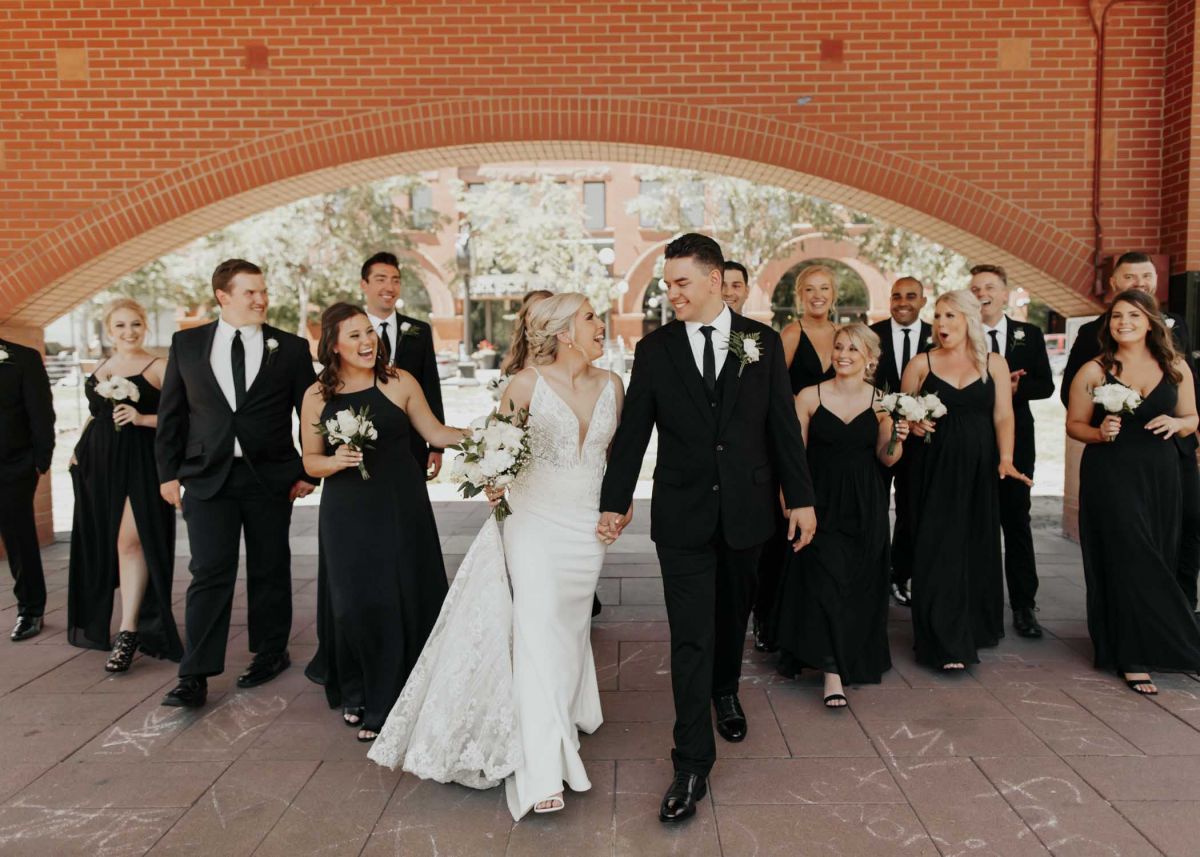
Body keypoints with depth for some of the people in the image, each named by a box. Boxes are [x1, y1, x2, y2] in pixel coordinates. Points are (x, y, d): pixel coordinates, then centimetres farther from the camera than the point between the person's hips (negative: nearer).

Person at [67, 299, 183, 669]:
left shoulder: (158, 367, -4)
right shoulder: (100, 369, 16)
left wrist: (142, 418, -21)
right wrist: (79, 449, 14)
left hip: (140, 465, -6)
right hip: (100, 463, 6)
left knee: (130, 540, -12)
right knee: (103, 544, 12)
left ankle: (129, 632, -9)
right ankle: (100, 622, 29)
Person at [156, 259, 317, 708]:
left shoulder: (291, 348, 1)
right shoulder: (187, 344, 5)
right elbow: (170, 413, 8)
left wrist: (307, 472, 0)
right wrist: (168, 471, 4)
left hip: (271, 478, 0)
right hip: (207, 476, 0)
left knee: (269, 570, 11)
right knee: (209, 573, -3)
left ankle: (270, 653, 28)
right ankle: (195, 675, 3)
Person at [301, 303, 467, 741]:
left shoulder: (399, 382, -3)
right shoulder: (316, 396, 1)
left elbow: (435, 433, 2)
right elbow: (311, 461, 6)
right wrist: (336, 461, -15)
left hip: (400, 509, 0)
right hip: (347, 515, 1)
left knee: (402, 602, 4)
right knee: (355, 603, 3)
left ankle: (386, 707, 24)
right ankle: (356, 694, 29)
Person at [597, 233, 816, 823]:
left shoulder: (763, 341, 0)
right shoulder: (655, 348, -1)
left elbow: (783, 425, 2)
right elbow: (632, 431, 1)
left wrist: (800, 498, 1)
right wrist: (614, 502, 2)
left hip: (746, 509, 2)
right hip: (682, 514, -1)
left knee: (733, 615, 21)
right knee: (691, 638, -1)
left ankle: (726, 692, 50)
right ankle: (692, 766, 7)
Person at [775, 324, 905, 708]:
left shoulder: (881, 401, 1)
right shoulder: (810, 397, -3)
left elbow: (886, 459, 5)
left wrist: (897, 439, -14)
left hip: (865, 507, 2)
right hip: (821, 501, -2)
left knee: (860, 583, 8)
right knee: (827, 579, -12)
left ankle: (855, 659, 31)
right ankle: (833, 671, -7)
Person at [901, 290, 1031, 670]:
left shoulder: (994, 364, 6)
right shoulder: (921, 364, 4)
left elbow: (1003, 415, -1)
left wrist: (1005, 459, -14)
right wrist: (913, 424, -14)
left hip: (980, 468, 2)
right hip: (936, 467, -1)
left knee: (979, 547, 9)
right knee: (938, 549, -5)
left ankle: (975, 628, 27)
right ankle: (947, 644, -1)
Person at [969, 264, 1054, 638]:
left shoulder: (1029, 335, 7)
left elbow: (1045, 385, 2)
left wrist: (1015, 387, -17)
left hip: (1015, 442, 1)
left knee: (1016, 521, 5)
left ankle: (1024, 605, 12)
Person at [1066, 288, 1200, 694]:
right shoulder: (1093, 372, -2)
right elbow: (1074, 425, 3)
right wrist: (1100, 433, -17)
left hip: (1161, 476, 3)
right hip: (1110, 475, -3)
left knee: (1156, 561, 8)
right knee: (1128, 560, -6)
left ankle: (1136, 650, 24)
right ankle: (1134, 658, 2)